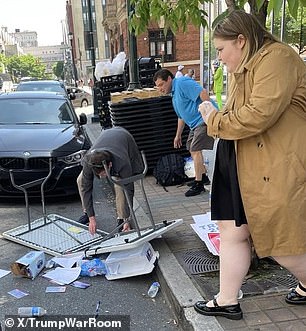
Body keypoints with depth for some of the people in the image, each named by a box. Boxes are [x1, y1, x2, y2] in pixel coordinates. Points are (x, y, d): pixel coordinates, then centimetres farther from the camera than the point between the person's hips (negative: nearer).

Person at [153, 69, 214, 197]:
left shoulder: (182, 83, -13)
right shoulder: (174, 95, 19)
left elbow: (203, 93, -24)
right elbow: (181, 116, 28)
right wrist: (178, 135, 28)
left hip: (204, 120, -11)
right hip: (196, 123, 11)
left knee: (195, 150, -12)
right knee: (191, 148, 17)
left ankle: (198, 184, -2)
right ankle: (203, 176, 31)